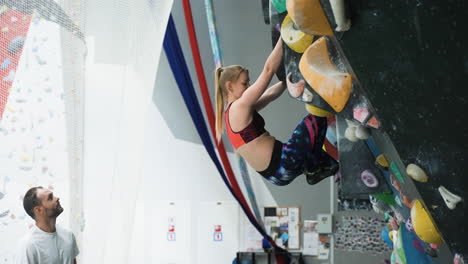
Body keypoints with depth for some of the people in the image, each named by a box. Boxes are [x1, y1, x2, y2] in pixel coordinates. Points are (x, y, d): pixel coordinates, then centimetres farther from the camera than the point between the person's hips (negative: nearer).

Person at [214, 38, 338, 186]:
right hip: (283, 166, -11)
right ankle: (313, 168, 6)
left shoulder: (230, 113, 13)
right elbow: (268, 70, -18)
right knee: (316, 118, -4)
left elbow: (270, 94, 19)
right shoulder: (240, 108, -15)